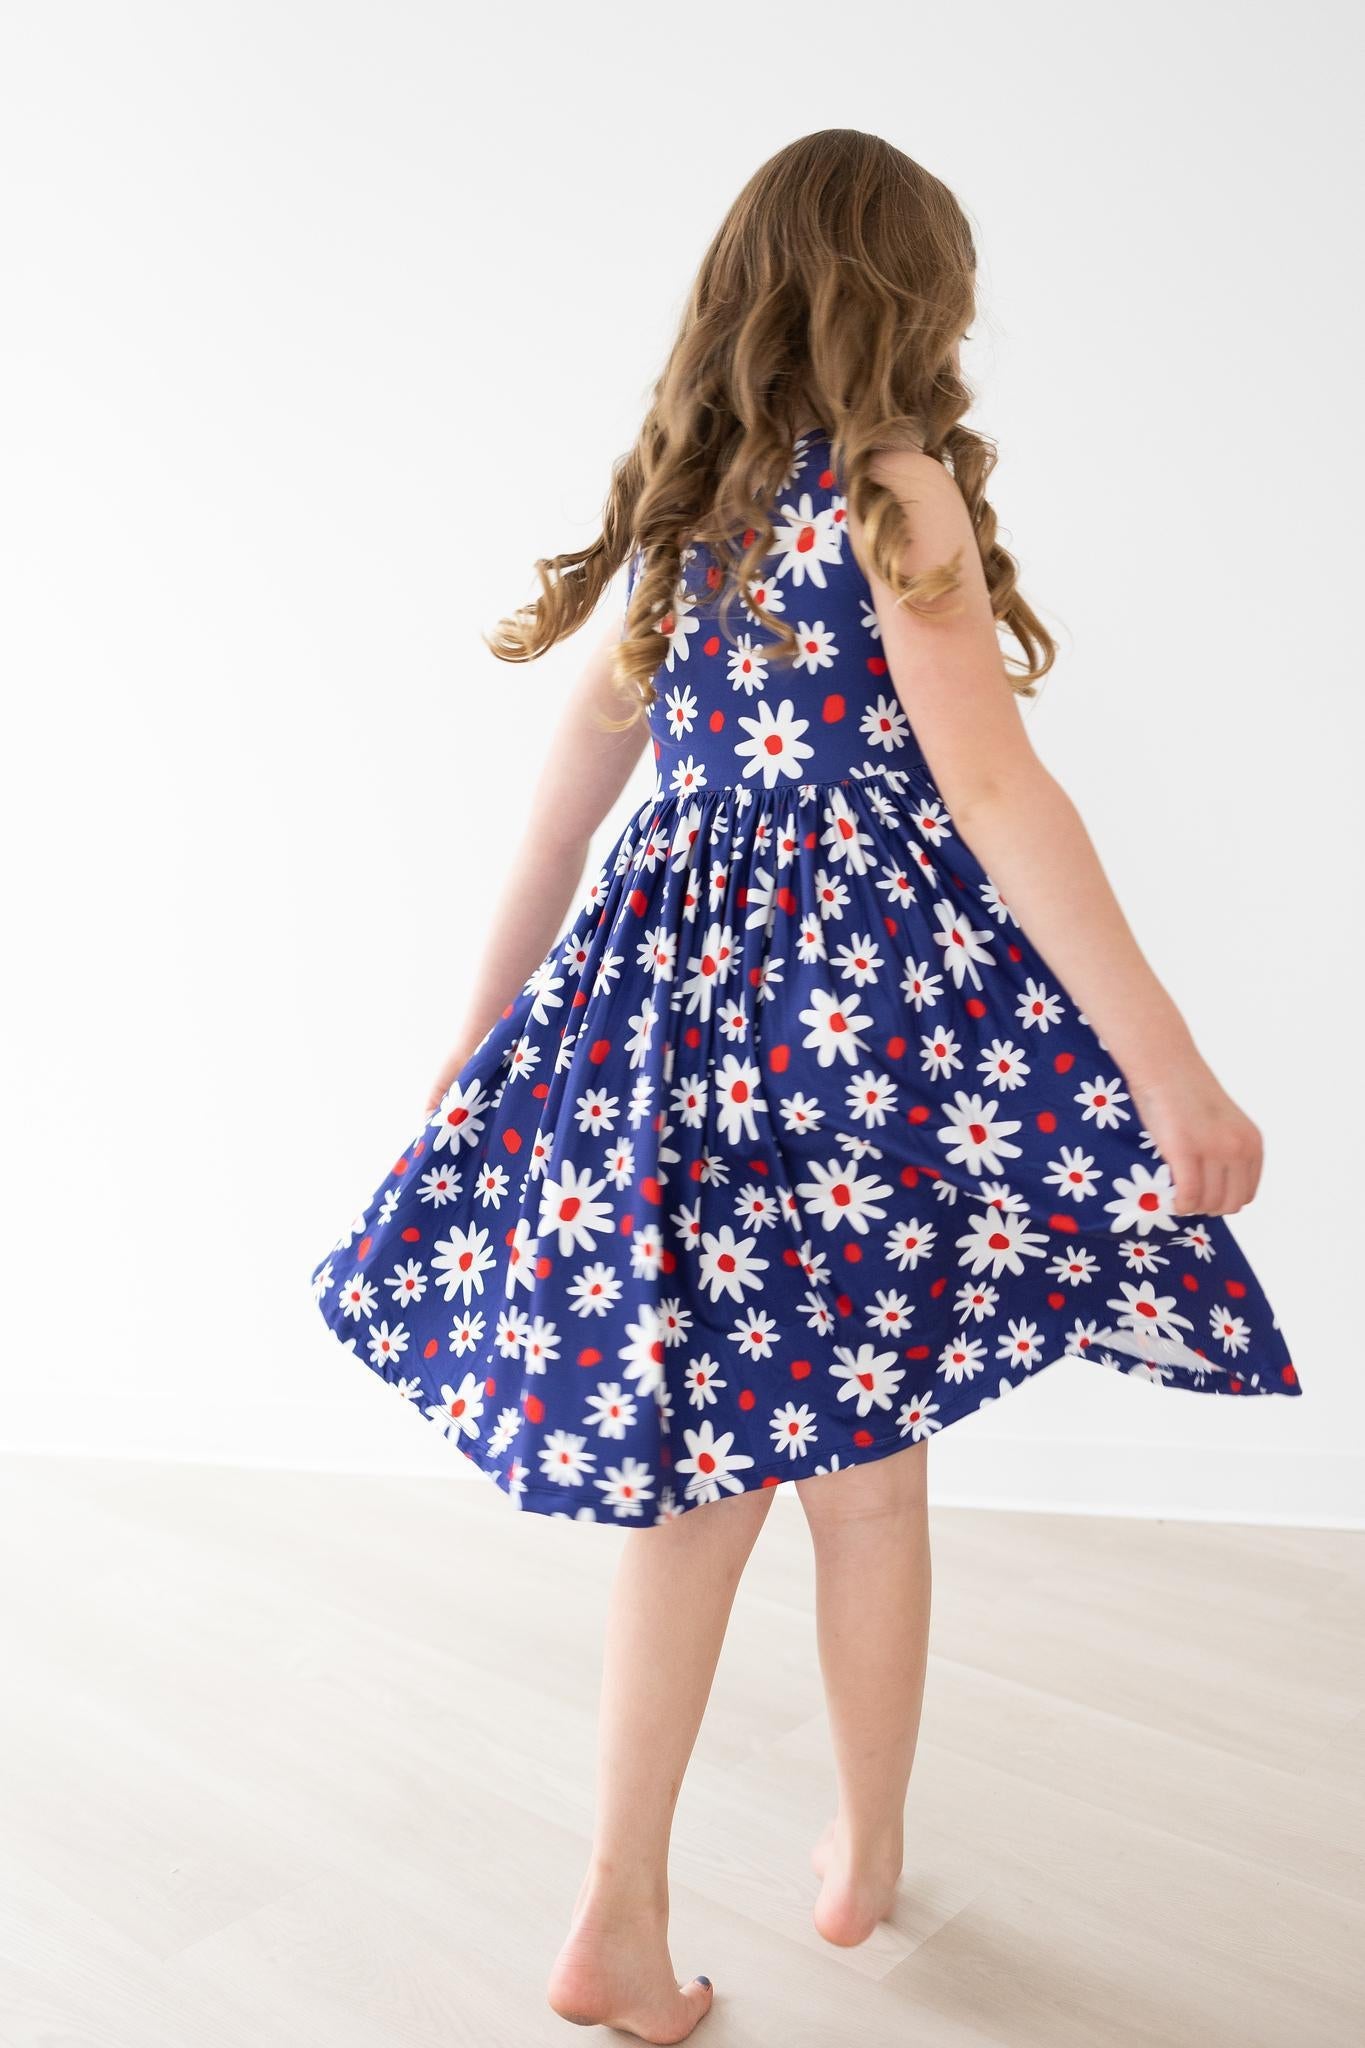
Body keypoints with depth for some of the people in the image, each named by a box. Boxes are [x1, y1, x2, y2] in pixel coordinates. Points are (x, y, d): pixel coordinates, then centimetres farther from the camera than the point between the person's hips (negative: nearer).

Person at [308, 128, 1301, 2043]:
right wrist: (1172, 1071, -16)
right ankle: (866, 1860, 31)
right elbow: (991, 789, -15)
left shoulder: (676, 504, 13)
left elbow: (570, 785, 13)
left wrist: (483, 1028, 20)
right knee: (871, 1473, 10)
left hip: (682, 995, 6)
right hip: (882, 989, -5)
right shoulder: (889, 481, -6)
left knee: (701, 1464, 11)